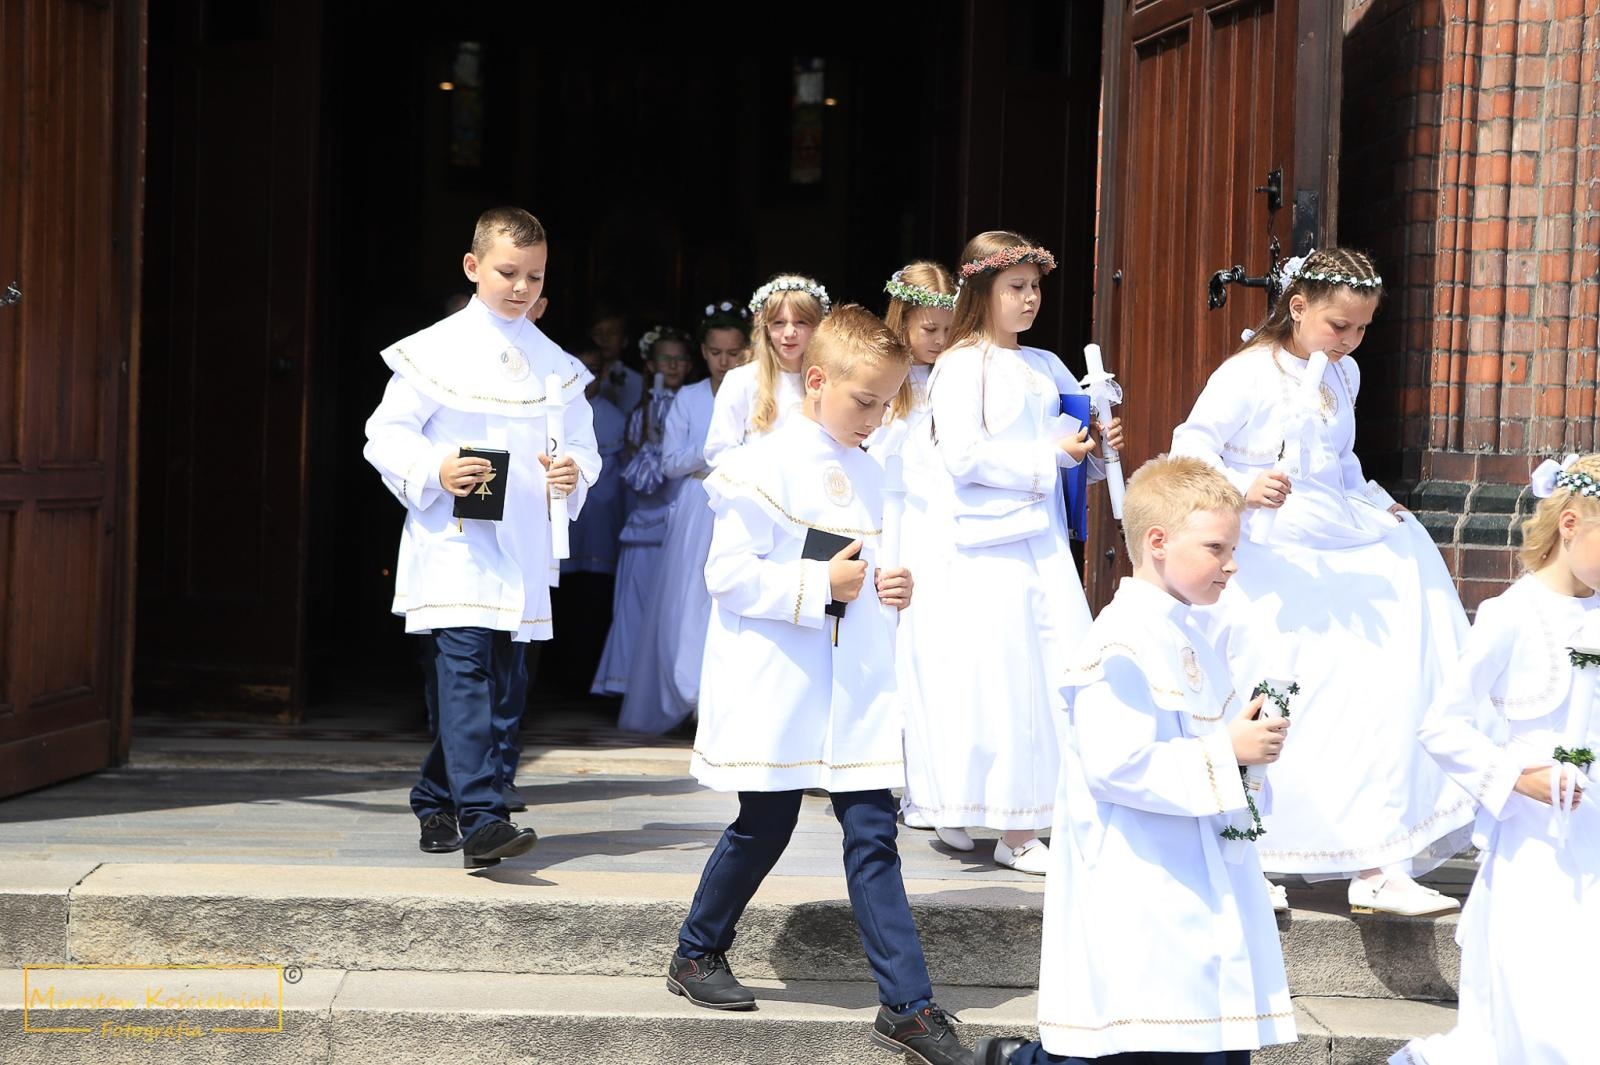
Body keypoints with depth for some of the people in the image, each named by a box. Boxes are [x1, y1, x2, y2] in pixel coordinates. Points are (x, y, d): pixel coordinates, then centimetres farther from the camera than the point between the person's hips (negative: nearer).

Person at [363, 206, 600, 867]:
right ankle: (482, 820, -25)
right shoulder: (436, 351, 0)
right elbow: (386, 434, -1)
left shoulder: (555, 366, 13)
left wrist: (575, 473, -8)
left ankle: (437, 804, 24)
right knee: (465, 673, -17)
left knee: (505, 685, 8)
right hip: (453, 543, -5)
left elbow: (583, 444, 15)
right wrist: (434, 471, -18)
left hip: (522, 554, 5)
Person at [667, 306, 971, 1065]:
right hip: (777, 685, -5)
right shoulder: (766, 467, -11)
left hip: (853, 688, 5)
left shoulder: (867, 473, 11)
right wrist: (819, 586, -22)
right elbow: (729, 573, -15)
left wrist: (892, 589, 0)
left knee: (872, 833, 0)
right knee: (765, 826, 7)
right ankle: (696, 954, 31)